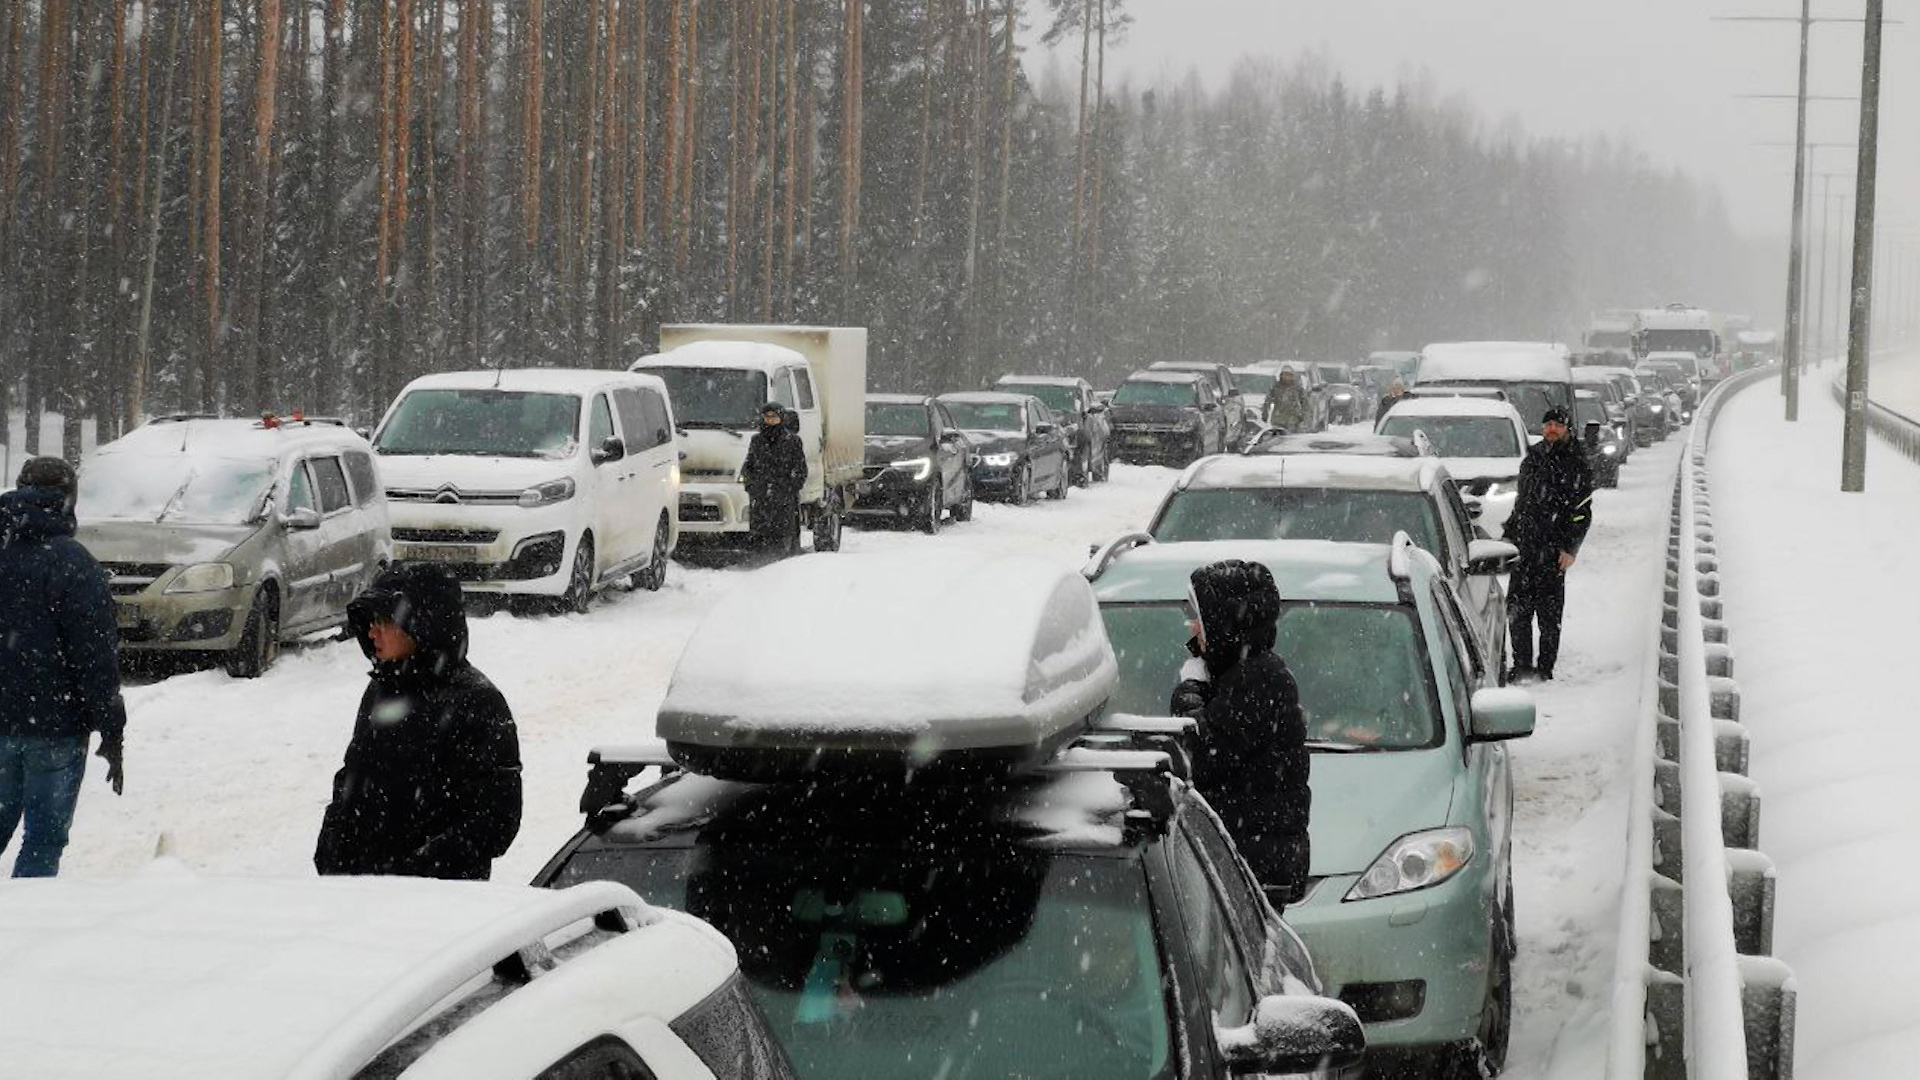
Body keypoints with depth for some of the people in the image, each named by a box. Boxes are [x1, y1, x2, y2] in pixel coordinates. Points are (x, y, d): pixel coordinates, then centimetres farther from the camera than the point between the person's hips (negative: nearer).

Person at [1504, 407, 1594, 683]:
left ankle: (1545, 670, 5)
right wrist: (1509, 535, 21)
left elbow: (1582, 513, -3)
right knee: (1517, 610, 4)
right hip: (1523, 547, 5)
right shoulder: (1532, 458, 16)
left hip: (1553, 550, -5)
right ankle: (1522, 666, 12)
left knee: (1549, 614, -2)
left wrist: (1570, 549, -11)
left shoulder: (1576, 465, -1)